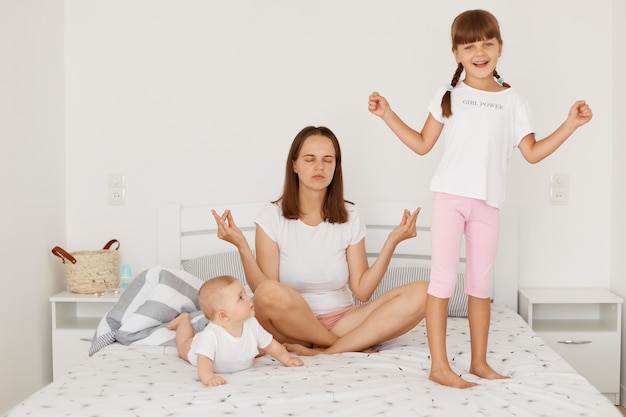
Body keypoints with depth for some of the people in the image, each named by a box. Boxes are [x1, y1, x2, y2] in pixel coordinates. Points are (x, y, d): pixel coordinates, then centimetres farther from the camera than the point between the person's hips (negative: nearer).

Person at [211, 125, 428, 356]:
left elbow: (362, 290, -2)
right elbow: (263, 291, -11)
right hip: (293, 324, -2)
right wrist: (241, 246, -24)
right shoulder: (272, 217, -5)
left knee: (420, 294, -19)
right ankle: (352, 346, -12)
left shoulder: (349, 217, 2)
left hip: (342, 321, 3)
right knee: (271, 294, -38)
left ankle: (323, 352, -22)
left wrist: (392, 242, -10)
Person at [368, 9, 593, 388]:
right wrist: (388, 115, 2)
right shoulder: (449, 96, 6)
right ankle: (439, 366, -1)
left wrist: (570, 125, -2)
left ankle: (480, 361, 20)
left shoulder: (513, 101, 9)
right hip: (450, 196, -2)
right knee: (443, 279, -5)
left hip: (488, 201, 2)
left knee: (481, 284, 10)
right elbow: (422, 144, 9)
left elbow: (532, 152, 6)